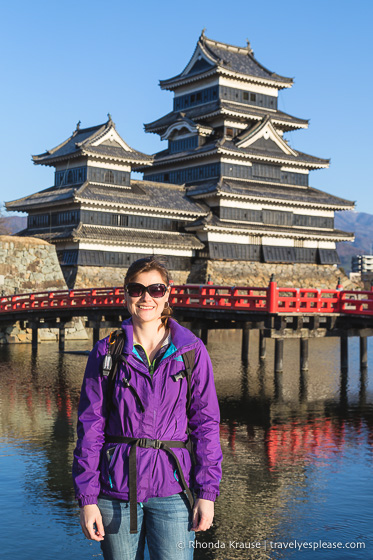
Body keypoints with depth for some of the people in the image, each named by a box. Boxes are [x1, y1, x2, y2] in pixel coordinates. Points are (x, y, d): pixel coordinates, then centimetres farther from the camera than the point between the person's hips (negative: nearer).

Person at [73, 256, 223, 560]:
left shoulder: (192, 351, 1)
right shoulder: (106, 352, 2)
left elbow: (206, 423, 1)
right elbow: (90, 426, 2)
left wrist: (208, 492, -4)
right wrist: (87, 498, -2)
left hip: (171, 489, -1)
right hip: (117, 488, 1)